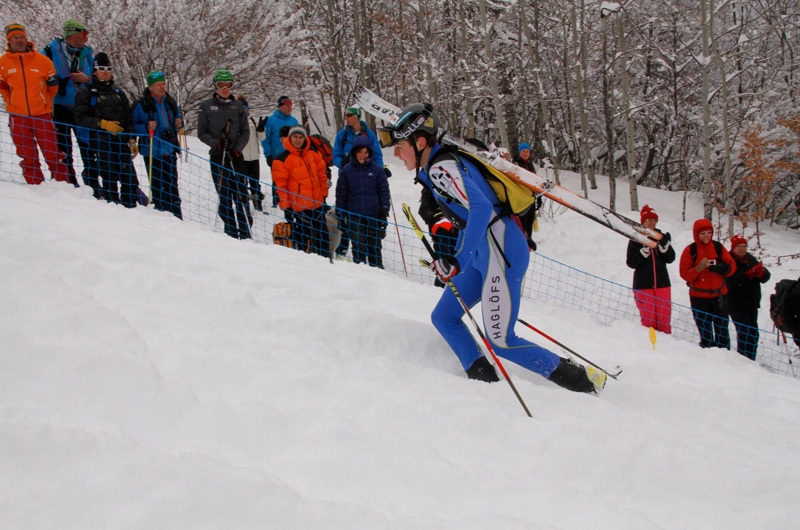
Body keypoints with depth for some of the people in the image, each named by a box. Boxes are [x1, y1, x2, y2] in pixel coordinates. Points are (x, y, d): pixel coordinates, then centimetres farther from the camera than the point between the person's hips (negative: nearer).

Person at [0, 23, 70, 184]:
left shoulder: (42, 60, -2)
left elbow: (53, 85, 9)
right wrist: (14, 104, 12)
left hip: (42, 115, -1)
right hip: (18, 117, 1)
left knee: (52, 154, -2)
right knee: (28, 157, 6)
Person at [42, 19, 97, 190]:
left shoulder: (87, 54, 9)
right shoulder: (52, 50, -3)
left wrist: (87, 79, -7)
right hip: (60, 107, -3)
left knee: (87, 148, 0)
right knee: (63, 149, 3)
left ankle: (93, 187, 5)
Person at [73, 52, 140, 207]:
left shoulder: (118, 93, 23)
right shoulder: (86, 93, 6)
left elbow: (128, 119, 22)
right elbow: (80, 119, -5)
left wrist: (132, 140, 11)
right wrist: (103, 124, -15)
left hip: (121, 141, 5)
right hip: (101, 141, -5)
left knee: (130, 180, -2)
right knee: (110, 178, -8)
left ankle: (130, 207, 5)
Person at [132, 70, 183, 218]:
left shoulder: (170, 102, 11)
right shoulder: (141, 105, -6)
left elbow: (178, 117, 24)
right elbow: (134, 127, -9)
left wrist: (179, 123, 2)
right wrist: (147, 127, -26)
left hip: (169, 151, 5)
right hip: (152, 152, -5)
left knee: (172, 185, 7)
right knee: (158, 187, 0)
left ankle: (176, 216, 11)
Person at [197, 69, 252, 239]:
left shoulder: (238, 106, 9)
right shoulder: (206, 106, 5)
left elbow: (245, 132, 8)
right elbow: (202, 132, 4)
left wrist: (238, 148, -9)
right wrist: (215, 142, -14)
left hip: (236, 155, 1)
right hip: (217, 156, 0)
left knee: (241, 194, -7)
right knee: (224, 195, 0)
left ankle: (245, 232, -6)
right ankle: (231, 231, 6)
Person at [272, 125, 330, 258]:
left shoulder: (314, 155, 8)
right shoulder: (282, 160, -8)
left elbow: (322, 176, 17)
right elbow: (279, 185, -8)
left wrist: (324, 196, 16)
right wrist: (285, 206, -10)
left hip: (317, 205, 6)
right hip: (298, 208, -6)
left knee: (323, 235, 14)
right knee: (302, 237, -1)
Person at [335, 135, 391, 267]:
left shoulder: (377, 169, 3)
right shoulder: (346, 170, 3)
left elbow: (384, 191, 6)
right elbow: (341, 193, 6)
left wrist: (384, 211, -1)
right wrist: (340, 215, 3)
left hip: (374, 216, 1)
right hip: (354, 216, 0)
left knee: (375, 247, 9)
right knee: (359, 249, -2)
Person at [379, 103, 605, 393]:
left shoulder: (440, 168, -17)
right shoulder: (432, 169, 14)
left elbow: (481, 208, -31)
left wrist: (459, 263, -32)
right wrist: (452, 261, 27)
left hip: (501, 250, -10)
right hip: (483, 252, 10)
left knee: (501, 342, -8)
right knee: (443, 317, 11)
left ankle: (580, 379, 4)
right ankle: (485, 380, 8)